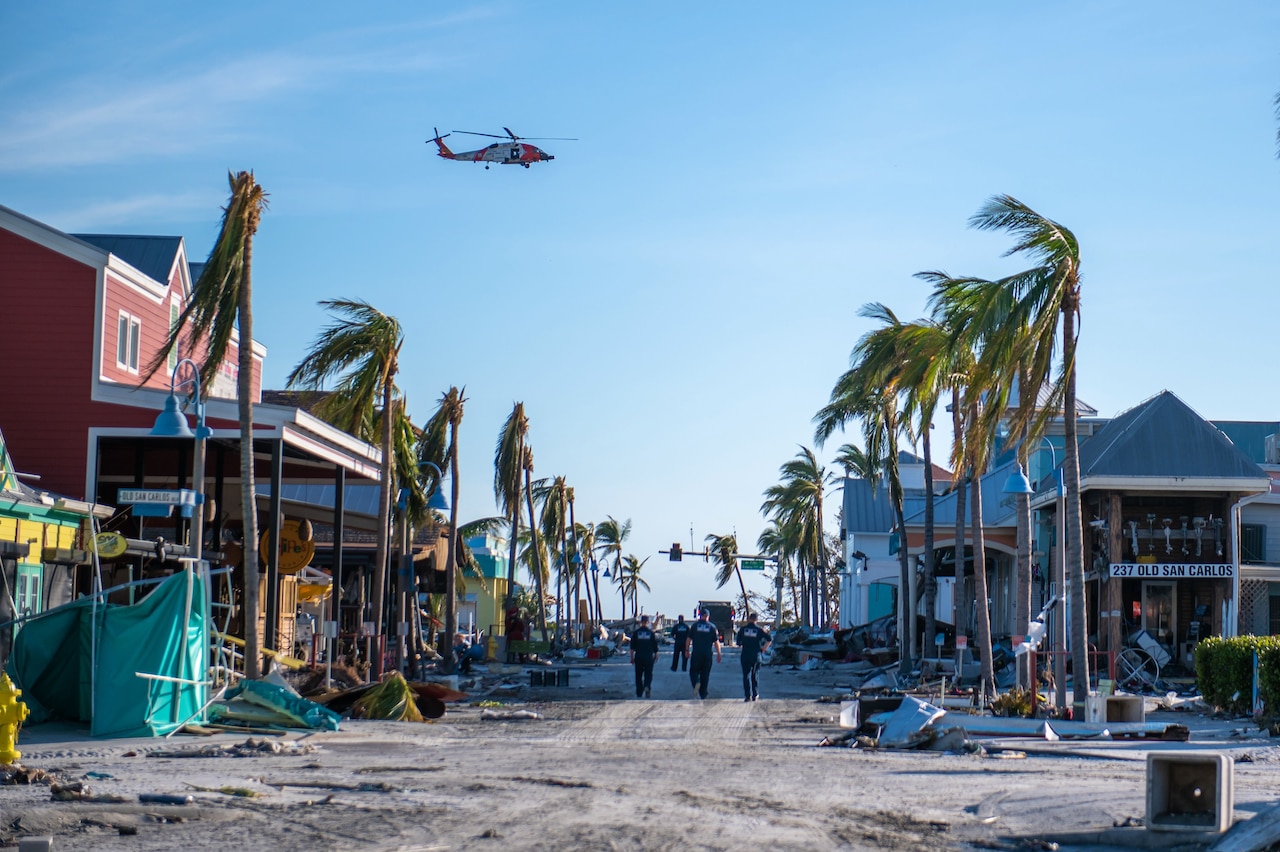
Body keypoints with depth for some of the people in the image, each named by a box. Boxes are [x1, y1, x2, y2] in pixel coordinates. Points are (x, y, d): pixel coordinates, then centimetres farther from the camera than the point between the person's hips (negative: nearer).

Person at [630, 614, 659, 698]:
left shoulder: (636, 632, 0)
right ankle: (647, 687, -23)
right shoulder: (651, 632, 0)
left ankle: (639, 693, 13)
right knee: (648, 674, 5)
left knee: (638, 675, 11)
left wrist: (632, 657, 4)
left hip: (638, 657, 1)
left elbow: (632, 647, 0)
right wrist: (656, 654, 19)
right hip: (649, 657, -1)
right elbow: (655, 645, 5)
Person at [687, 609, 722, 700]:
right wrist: (719, 654, 6)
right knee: (705, 674, 8)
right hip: (707, 654, 1)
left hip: (696, 654, -1)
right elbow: (716, 642, 1)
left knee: (693, 671, 8)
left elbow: (689, 639, 1)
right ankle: (703, 695, 10)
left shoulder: (695, 625, 1)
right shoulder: (712, 627, 2)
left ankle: (696, 683, -24)